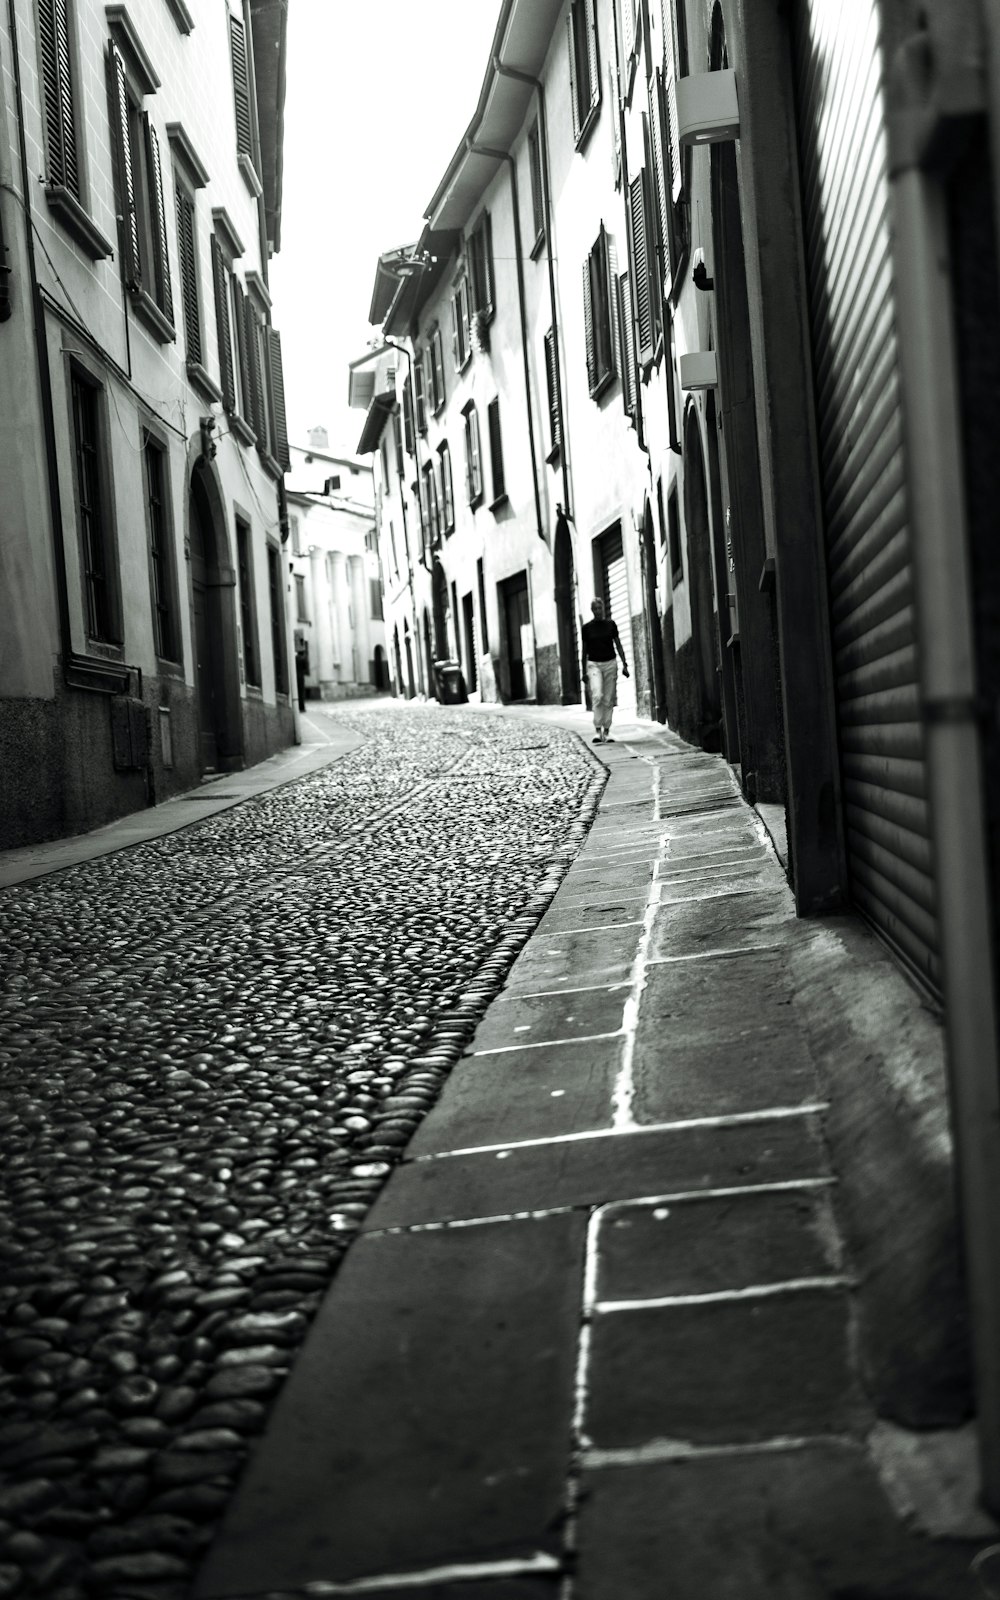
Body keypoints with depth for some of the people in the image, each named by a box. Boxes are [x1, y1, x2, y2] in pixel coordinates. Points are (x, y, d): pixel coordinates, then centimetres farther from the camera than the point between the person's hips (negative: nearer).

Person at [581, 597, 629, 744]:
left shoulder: (611, 624, 5)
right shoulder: (587, 627, 2)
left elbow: (618, 645, 9)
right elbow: (584, 650, 8)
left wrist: (624, 664, 2)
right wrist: (584, 671, 6)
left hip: (610, 664, 2)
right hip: (594, 664, -1)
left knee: (609, 699, 1)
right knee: (597, 696, -19)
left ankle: (607, 732, 7)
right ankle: (597, 730, -19)